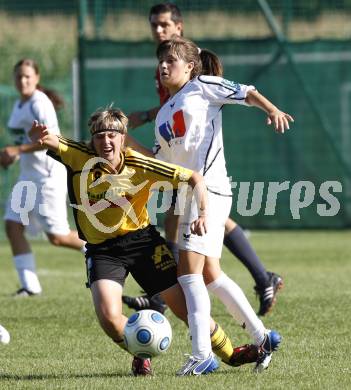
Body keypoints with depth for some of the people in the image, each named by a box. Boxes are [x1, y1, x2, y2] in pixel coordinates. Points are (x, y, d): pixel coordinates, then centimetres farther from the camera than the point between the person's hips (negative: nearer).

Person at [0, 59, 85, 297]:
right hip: (29, 175, 9)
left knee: (57, 236, -6)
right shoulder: (19, 105, 13)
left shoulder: (39, 104, -14)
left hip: (48, 174, -9)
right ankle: (30, 285, -3)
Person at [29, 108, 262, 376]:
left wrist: (202, 214, -23)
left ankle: (228, 353, 28)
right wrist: (41, 138, -55)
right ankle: (141, 354, 10)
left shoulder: (140, 165, -13)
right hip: (102, 250, 0)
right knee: (108, 316, -22)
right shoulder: (80, 158, -14)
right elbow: (51, 142, -30)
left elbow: (195, 178, -8)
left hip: (142, 240, 0)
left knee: (185, 306, 3)